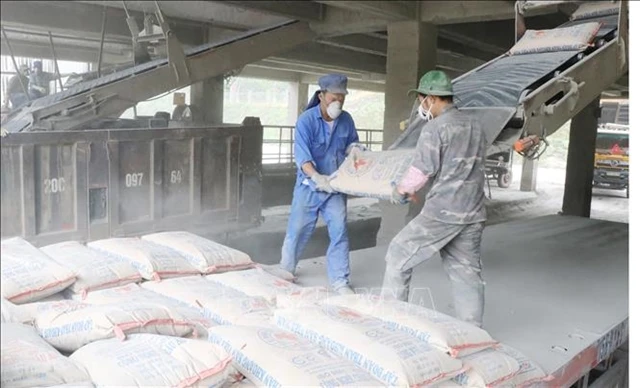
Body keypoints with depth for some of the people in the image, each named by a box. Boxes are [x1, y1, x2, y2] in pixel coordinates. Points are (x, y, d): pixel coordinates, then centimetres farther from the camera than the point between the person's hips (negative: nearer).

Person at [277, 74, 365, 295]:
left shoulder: (346, 120, 0)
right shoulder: (306, 120, -14)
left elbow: (351, 145, 14)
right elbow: (301, 154, -24)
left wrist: (354, 148, -11)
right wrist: (316, 177, -40)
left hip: (335, 187, 3)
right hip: (309, 186, -3)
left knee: (339, 232, -3)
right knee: (298, 230, 8)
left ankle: (339, 281, 7)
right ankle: (286, 270, 32)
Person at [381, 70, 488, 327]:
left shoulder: (435, 128, -11)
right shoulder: (475, 127, 14)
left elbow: (421, 170, -14)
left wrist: (401, 190, 5)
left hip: (441, 212, -7)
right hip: (473, 214, 8)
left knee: (399, 256, 7)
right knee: (467, 271, 13)